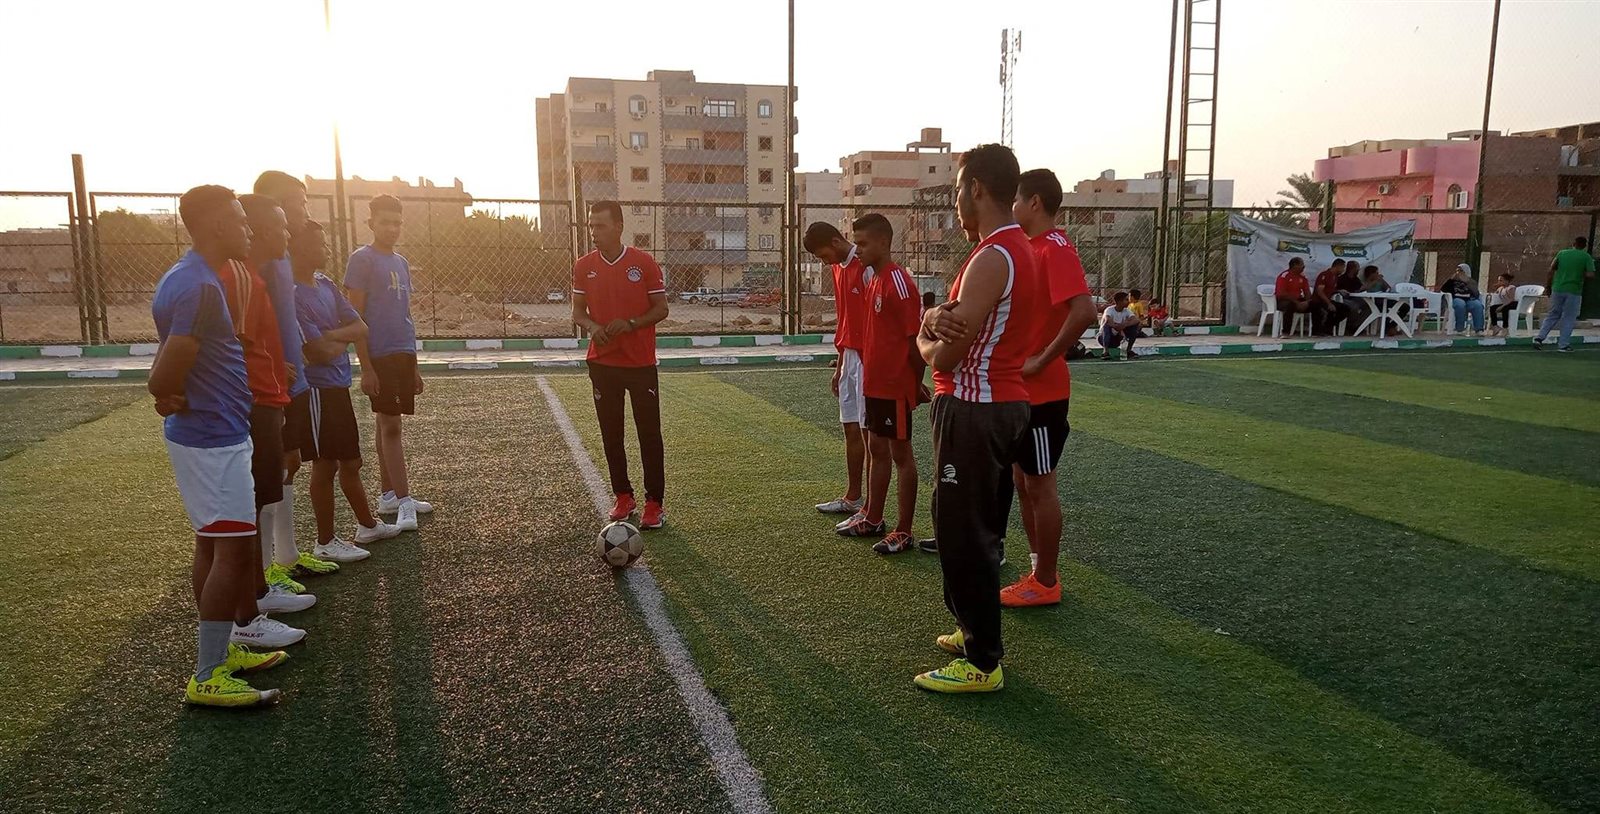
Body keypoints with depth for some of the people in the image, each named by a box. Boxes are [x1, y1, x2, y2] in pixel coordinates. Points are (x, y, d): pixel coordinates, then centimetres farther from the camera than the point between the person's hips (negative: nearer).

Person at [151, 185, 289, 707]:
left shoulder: (193, 278, 12)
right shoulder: (199, 288, -21)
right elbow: (163, 381, -23)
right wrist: (174, 401, -3)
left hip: (214, 434, 11)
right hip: (214, 437, -11)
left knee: (213, 546, 16)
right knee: (234, 550, -7)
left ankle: (220, 649, 27)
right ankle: (208, 678, -2)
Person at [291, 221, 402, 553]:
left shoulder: (326, 284, 8)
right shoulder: (293, 294, -18)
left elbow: (361, 327, 4)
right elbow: (320, 352, -22)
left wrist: (331, 335, -13)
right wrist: (345, 340, -2)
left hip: (338, 387, 8)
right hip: (317, 389, -8)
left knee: (350, 461, 19)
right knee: (325, 464, 2)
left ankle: (367, 524, 34)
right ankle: (326, 542, 15)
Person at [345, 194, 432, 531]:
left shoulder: (401, 263, 16)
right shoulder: (362, 259, -6)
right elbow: (355, 317, -10)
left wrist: (413, 364, 19)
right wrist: (365, 367, -15)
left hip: (403, 354, 7)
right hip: (380, 355, -7)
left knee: (388, 425, 13)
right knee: (390, 427, -6)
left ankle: (388, 496, 20)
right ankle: (403, 503, -4)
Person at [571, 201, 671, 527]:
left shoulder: (644, 262, -6)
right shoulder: (583, 266, 3)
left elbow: (661, 308, -2)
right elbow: (577, 310, 8)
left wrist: (631, 324, -19)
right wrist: (591, 326, -14)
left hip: (641, 362, -3)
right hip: (602, 363, 3)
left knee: (649, 433, -1)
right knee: (611, 433, 9)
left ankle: (654, 503, 7)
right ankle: (623, 497, 23)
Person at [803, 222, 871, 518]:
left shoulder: (866, 267, -15)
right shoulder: (839, 269, 14)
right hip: (849, 358, 9)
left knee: (868, 432, -5)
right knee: (851, 430, 14)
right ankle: (852, 499, 25)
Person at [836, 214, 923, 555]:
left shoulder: (899, 283, -18)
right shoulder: (874, 279, 11)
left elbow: (915, 338, -17)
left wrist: (916, 385, -11)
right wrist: (868, 372, 17)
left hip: (896, 386, -9)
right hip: (874, 383, 9)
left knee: (901, 453, 1)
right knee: (877, 449, 18)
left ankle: (904, 532, 11)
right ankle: (872, 519, 31)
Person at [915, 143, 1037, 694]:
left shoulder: (992, 258, -19)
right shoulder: (1019, 249, 14)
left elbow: (944, 355, -20)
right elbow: (957, 315, 10)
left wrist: (926, 339, 3)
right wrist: (938, 318, -13)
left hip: (973, 411, -10)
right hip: (1002, 405, 10)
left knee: (964, 535, -3)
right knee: (979, 531, 20)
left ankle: (982, 663, 7)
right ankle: (977, 632, 34)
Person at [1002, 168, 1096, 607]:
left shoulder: (1055, 247, -16)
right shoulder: (1031, 248, 13)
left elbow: (1083, 312, -29)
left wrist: (1041, 361, -22)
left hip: (1042, 391, -10)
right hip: (1021, 390, 10)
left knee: (1040, 486, 0)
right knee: (1023, 482, 15)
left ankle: (1046, 583, 12)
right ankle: (1038, 571, 27)